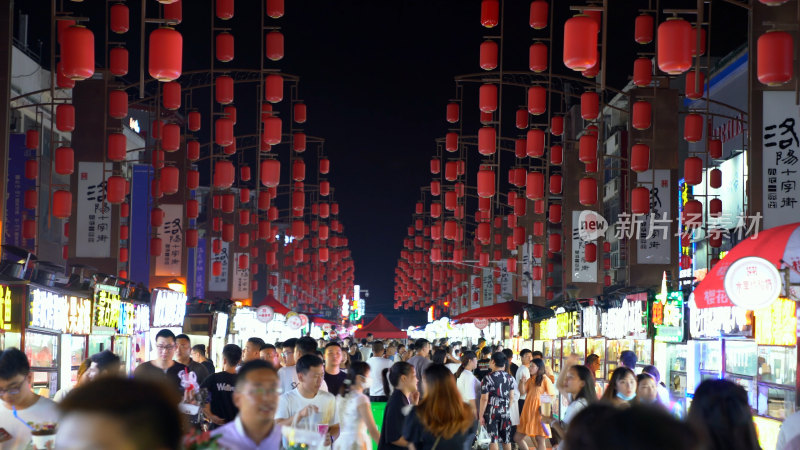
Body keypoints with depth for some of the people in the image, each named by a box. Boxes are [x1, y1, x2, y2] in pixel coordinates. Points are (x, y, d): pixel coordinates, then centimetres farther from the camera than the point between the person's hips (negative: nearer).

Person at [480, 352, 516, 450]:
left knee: (493, 438, -1)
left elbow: (484, 399, -12)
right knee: (506, 439, 12)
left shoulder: (488, 378, -11)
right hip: (505, 411, 4)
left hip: (491, 412, -4)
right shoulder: (509, 377, 3)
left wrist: (481, 415, -6)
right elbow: (511, 397, 7)